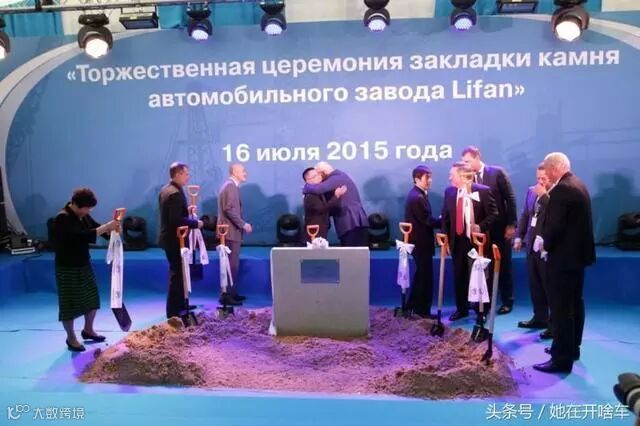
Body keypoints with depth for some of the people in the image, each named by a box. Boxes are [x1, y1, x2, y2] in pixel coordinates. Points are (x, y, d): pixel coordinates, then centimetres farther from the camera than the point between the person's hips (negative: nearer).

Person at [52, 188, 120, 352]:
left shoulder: (83, 215, 3)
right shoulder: (62, 218, -23)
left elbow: (96, 228, 10)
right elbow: (83, 235, -34)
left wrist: (112, 228, -11)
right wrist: (106, 227, -36)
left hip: (84, 264, 8)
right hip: (67, 268, -8)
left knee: (92, 298, 16)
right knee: (69, 303, 4)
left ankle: (88, 330, 35)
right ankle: (71, 338, 20)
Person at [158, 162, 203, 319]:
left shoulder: (165, 190, 11)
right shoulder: (176, 193, -22)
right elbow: (177, 220, -28)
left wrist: (186, 210, 12)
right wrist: (195, 223, -17)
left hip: (169, 237, 11)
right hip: (175, 240, -11)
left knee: (177, 273, 19)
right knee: (177, 274, -1)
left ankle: (180, 306, 29)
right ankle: (174, 312, 7)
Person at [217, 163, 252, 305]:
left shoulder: (231, 185, 18)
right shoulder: (230, 186, -14)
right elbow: (229, 209, -22)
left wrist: (242, 224, 15)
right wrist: (243, 224, -18)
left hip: (231, 230, 11)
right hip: (231, 231, -11)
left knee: (232, 264, 14)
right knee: (232, 264, -8)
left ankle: (231, 292, 21)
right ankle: (226, 295, -4)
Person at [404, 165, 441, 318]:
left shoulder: (417, 194, 10)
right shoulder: (417, 197, -22)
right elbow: (428, 221, -22)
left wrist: (439, 220, 1)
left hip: (418, 241, 11)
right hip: (421, 242, -11)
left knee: (421, 274, 21)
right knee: (426, 276, 1)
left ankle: (412, 305, 30)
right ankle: (422, 310, 12)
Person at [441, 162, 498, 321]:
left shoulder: (483, 191, -10)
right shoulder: (449, 191, 3)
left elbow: (493, 214, -8)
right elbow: (445, 216, 9)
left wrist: (481, 226, -24)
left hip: (476, 240, -4)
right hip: (457, 240, 4)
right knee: (458, 276, 11)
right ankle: (461, 309, 26)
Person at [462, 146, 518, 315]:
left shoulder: (497, 172, -7)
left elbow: (510, 198, -6)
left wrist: (511, 224, -9)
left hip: (500, 227, -2)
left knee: (503, 265, 9)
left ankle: (507, 301, 21)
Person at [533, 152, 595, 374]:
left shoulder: (561, 189, -20)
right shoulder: (578, 185, 12)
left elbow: (554, 225, -24)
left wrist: (544, 243, -5)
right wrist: (547, 241, 9)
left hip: (563, 256, -11)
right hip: (578, 252, 11)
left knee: (560, 307, -5)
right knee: (574, 303, 18)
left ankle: (562, 358, 1)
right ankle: (571, 347, 31)